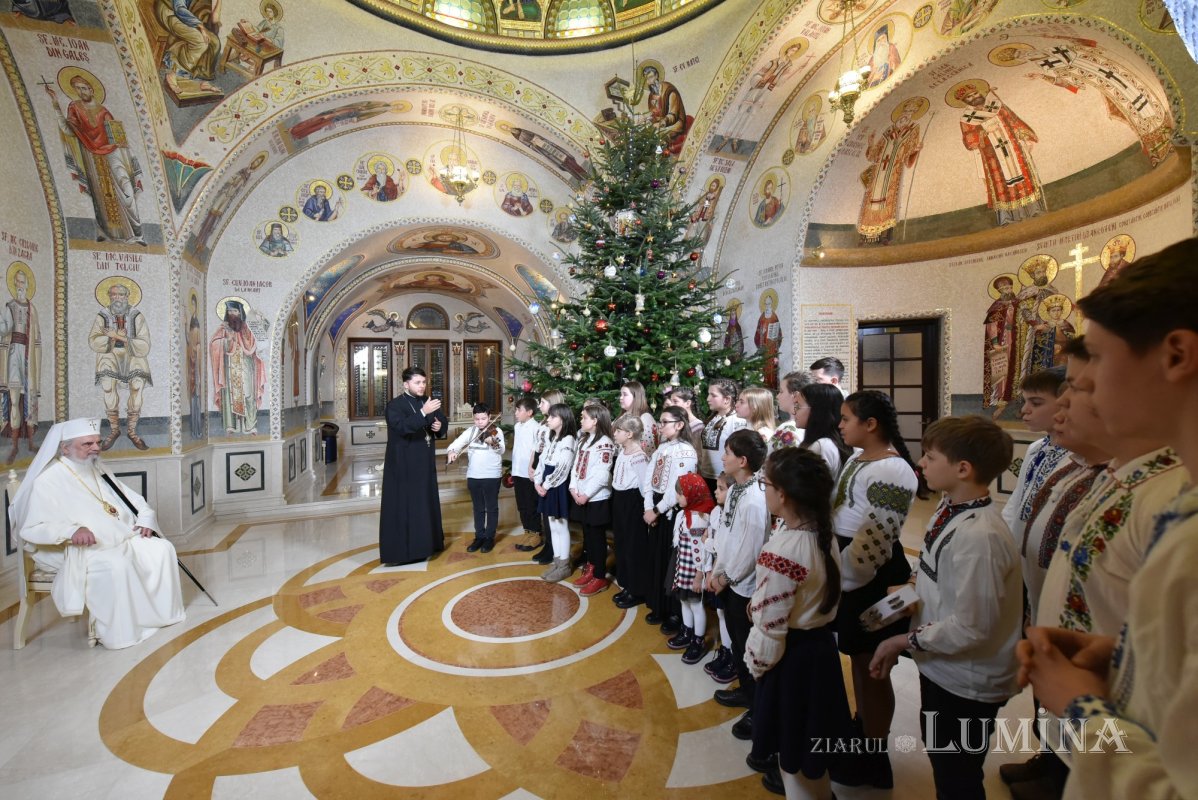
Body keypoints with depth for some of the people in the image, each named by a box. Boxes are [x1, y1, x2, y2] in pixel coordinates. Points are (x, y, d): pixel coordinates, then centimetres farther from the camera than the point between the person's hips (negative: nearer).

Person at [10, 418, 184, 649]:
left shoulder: (98, 471, 13)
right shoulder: (47, 481, -9)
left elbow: (132, 499, 18)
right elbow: (31, 528, -16)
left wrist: (145, 518, -2)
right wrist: (72, 531, -33)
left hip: (124, 539, 7)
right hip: (81, 552, -7)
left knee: (162, 549, -11)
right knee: (117, 565, -33)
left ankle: (161, 611, -1)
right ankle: (121, 631, -20)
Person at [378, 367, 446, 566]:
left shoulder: (428, 402, 8)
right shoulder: (395, 405, -12)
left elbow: (444, 422, 16)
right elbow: (402, 426, -29)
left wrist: (439, 425, -7)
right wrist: (423, 413, -39)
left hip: (425, 462, 7)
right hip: (403, 465, -7)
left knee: (426, 502, 14)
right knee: (401, 505, -2)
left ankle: (425, 543, 27)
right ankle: (397, 551, 5)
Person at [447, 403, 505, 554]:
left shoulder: (496, 431, -9)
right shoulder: (471, 431, 5)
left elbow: (502, 449, -24)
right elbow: (457, 442, -1)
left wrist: (493, 443, -45)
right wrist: (452, 451, -23)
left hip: (491, 475, -4)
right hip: (473, 475, 5)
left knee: (491, 507, 6)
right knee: (478, 508, 14)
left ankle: (490, 538, 17)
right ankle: (479, 537, 25)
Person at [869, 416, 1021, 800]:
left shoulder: (979, 537, -32)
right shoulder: (948, 509, -6)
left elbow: (969, 628, -28)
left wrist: (902, 641, -19)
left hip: (965, 683, -8)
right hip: (940, 668, 8)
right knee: (941, 762, 29)